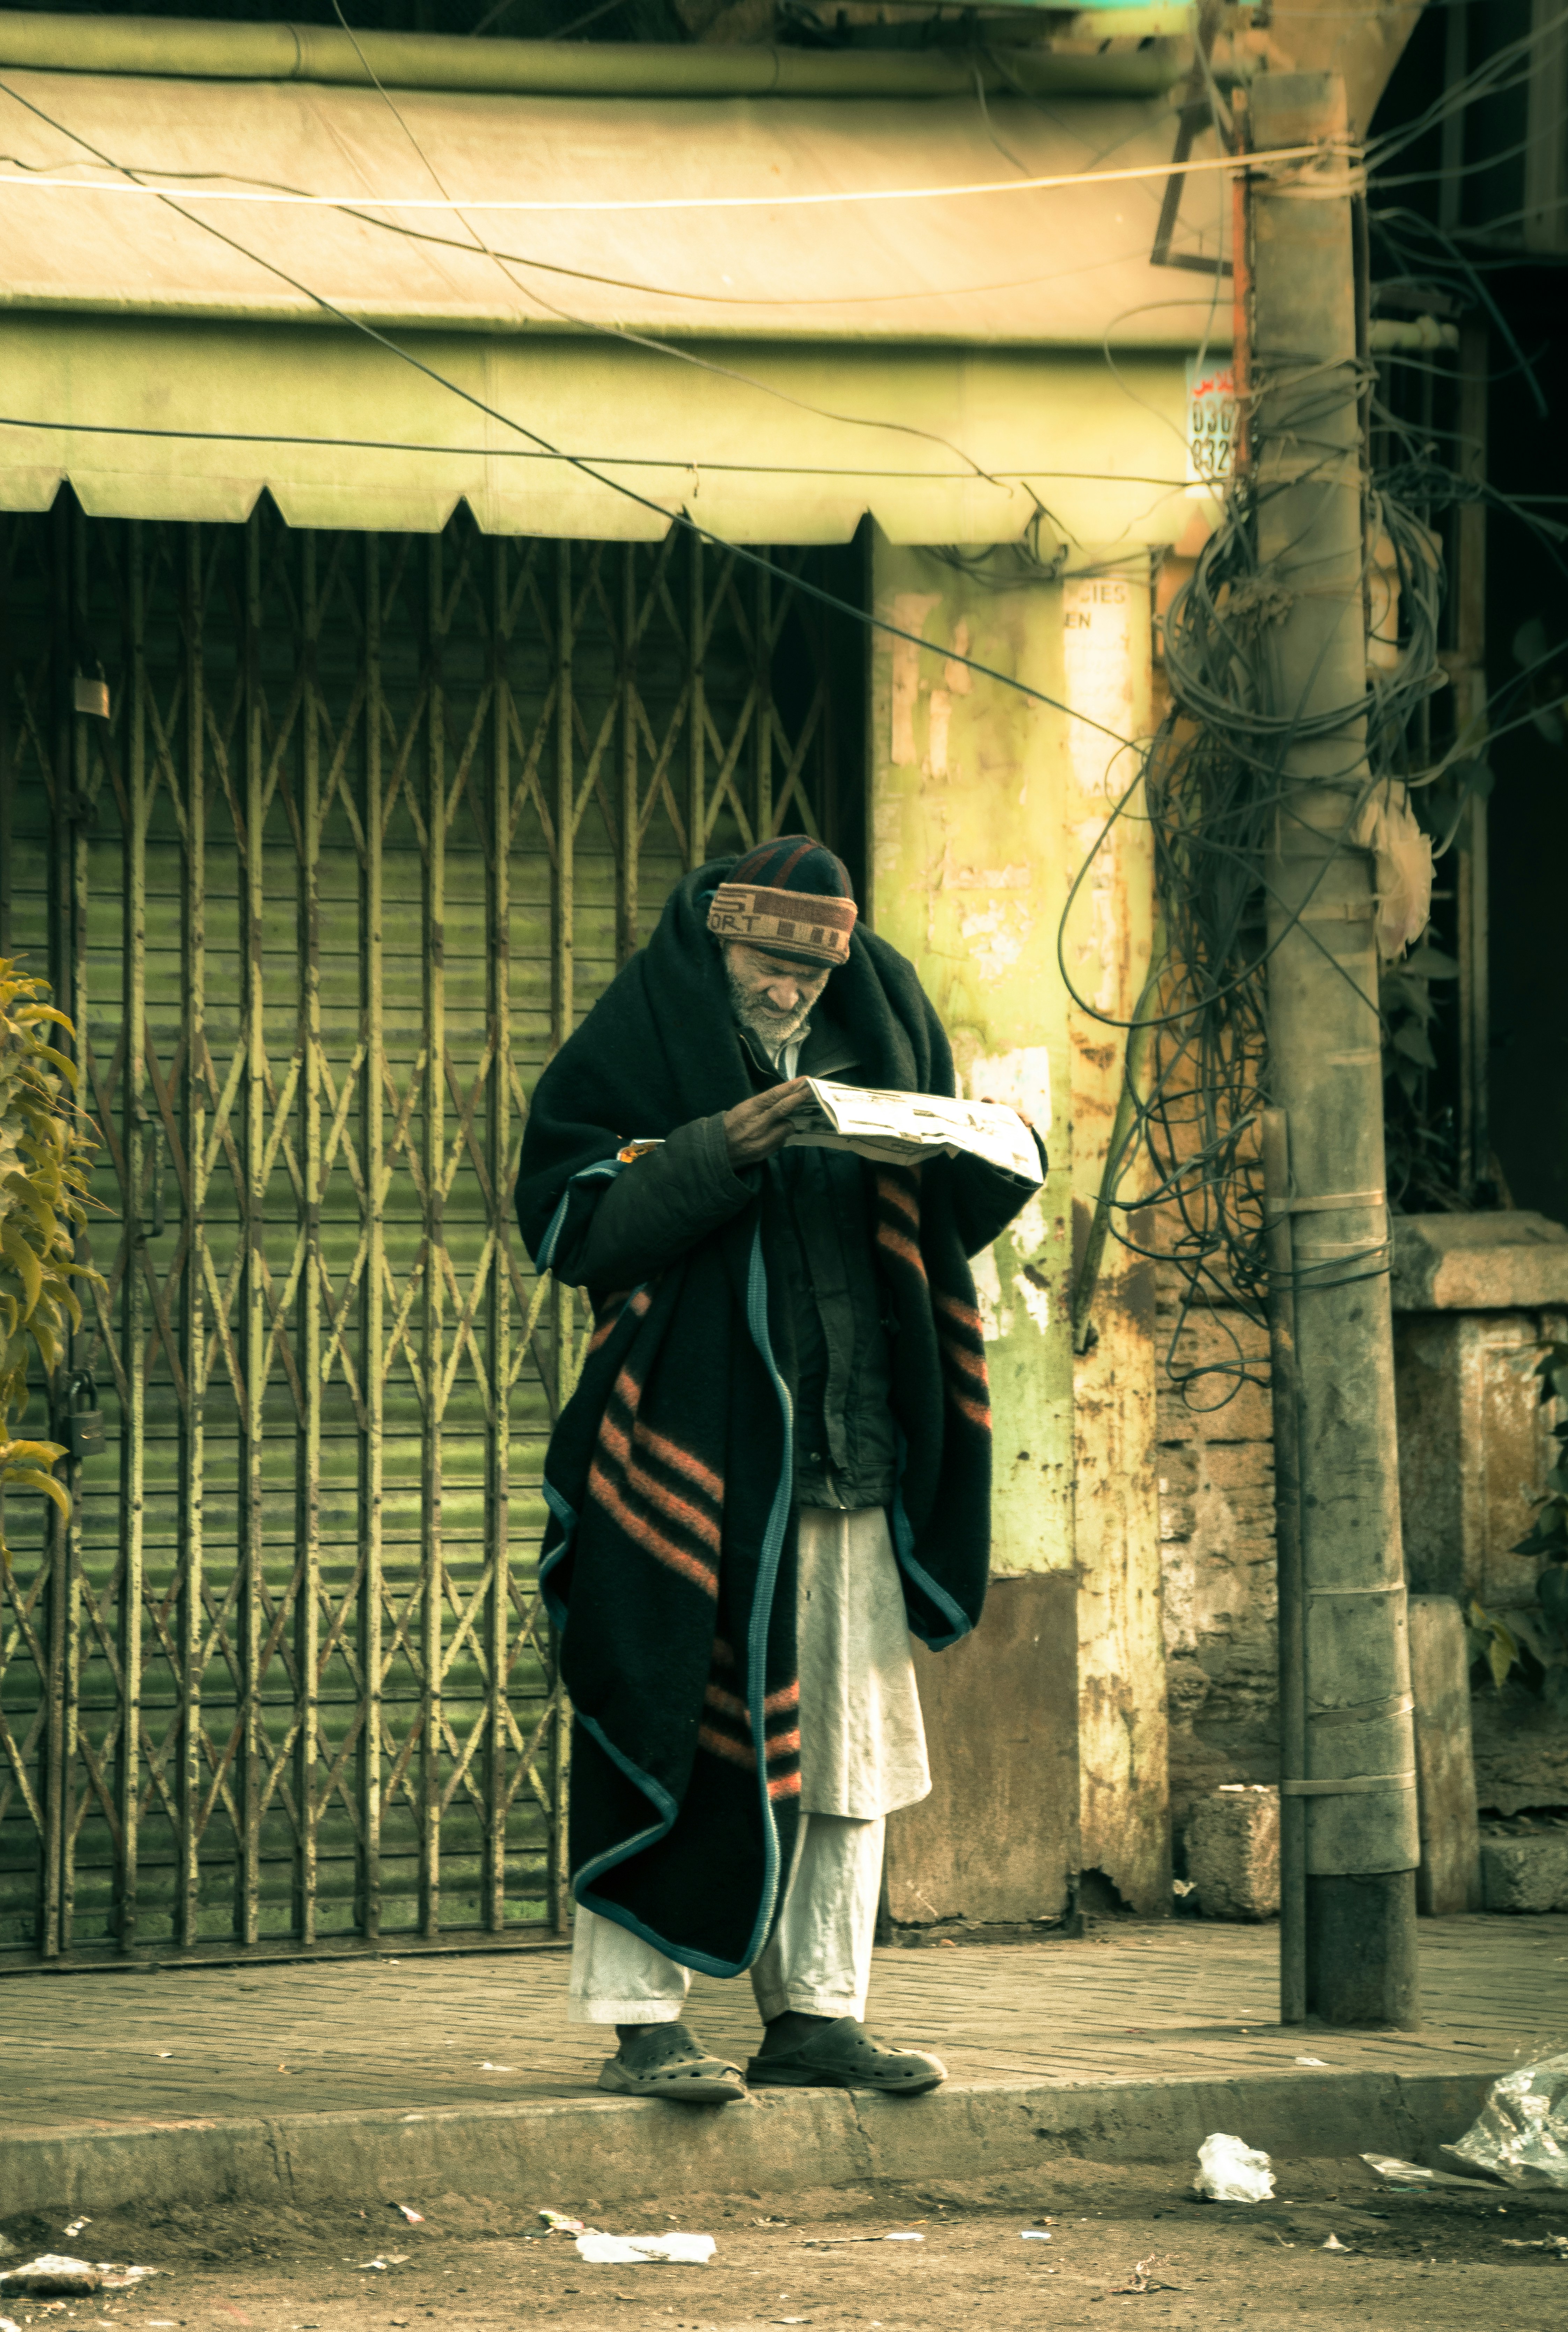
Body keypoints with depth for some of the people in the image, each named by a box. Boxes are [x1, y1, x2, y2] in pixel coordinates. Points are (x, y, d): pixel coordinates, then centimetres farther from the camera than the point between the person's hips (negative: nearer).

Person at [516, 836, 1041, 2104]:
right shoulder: (646, 1034, -1)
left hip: (852, 1455, 6)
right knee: (672, 1727, -7)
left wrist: (980, 1154, -7)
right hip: (692, 1447, -5)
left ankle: (818, 2012, 14)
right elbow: (566, 1214, -11)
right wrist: (717, 1152, -21)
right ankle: (642, 2018, -2)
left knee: (848, 1737, 7)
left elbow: (951, 1220, 16)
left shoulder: (876, 1029, 14)